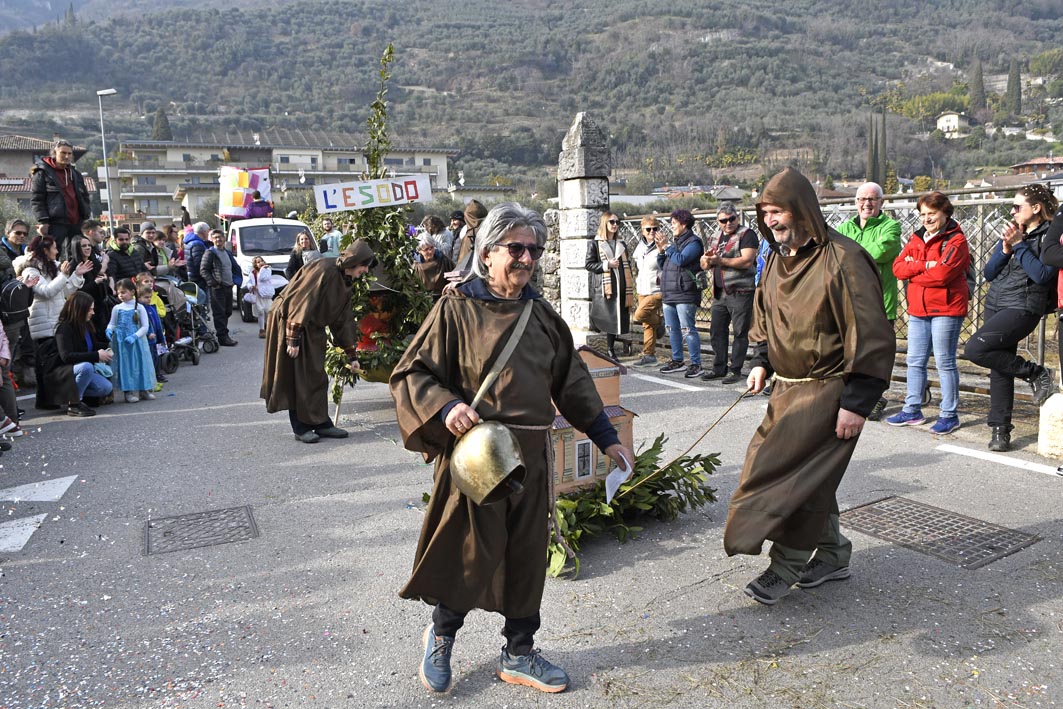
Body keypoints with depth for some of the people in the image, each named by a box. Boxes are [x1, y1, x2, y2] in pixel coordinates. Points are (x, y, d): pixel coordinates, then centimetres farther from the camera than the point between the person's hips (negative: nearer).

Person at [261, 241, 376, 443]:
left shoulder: (345, 282, 6)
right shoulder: (324, 270, -22)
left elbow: (343, 319, 10)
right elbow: (301, 303, -25)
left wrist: (351, 355, 11)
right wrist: (293, 339, -26)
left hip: (311, 328, 9)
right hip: (288, 322, -9)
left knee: (317, 377, 10)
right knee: (298, 377, -3)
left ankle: (321, 423, 16)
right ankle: (301, 428, 5)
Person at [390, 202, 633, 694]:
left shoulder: (540, 314, 9)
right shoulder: (457, 308, -6)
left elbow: (572, 380, 14)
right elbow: (411, 373, -6)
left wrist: (606, 437, 13)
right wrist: (445, 407, -24)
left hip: (531, 455, 5)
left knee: (528, 556, 12)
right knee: (471, 556, 3)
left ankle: (518, 656, 31)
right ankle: (440, 637, 32)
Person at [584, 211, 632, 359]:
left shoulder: (621, 244, 18)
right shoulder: (595, 244, 2)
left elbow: (627, 265, 20)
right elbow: (588, 264, -3)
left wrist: (630, 287, 12)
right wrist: (607, 265, -15)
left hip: (620, 288, 5)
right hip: (603, 288, -5)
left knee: (616, 320, 6)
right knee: (604, 320, -4)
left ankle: (611, 350, 15)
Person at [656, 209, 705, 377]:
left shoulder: (693, 242, -5)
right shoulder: (676, 242, 20)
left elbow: (681, 259, -20)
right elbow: (662, 265, 21)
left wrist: (667, 246, -9)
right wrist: (661, 250, 5)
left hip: (685, 295, -9)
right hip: (669, 294, 9)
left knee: (687, 329, -10)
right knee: (672, 329, 12)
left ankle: (696, 364, -5)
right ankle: (677, 361, 21)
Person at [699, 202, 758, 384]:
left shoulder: (746, 234, -5)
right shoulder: (719, 238, 18)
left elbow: (747, 261, -19)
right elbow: (705, 265, 19)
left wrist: (720, 260, -17)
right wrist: (707, 258, -4)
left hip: (740, 292, -8)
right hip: (720, 293, 8)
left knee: (740, 333, -2)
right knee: (716, 331, 10)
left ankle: (735, 370, 3)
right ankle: (719, 368, 20)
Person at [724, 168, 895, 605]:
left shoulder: (842, 260, -17)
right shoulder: (778, 258, 9)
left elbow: (871, 336, -18)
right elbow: (765, 318, 22)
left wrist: (857, 402, -20)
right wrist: (762, 362, 8)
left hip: (828, 391, -8)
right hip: (787, 388, 8)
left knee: (798, 473, -8)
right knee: (810, 474, 13)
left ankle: (786, 566, 7)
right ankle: (832, 554, 29)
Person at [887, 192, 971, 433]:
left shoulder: (956, 240, -8)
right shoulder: (917, 238, 12)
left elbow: (941, 274, -21)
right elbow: (898, 267, 0)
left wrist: (912, 271, -6)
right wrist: (924, 266, -15)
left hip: (945, 308, -7)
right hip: (918, 308, 7)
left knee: (945, 363, 0)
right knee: (915, 361, 12)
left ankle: (949, 415, 10)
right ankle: (912, 411, 22)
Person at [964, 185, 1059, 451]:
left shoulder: (1050, 236, -4)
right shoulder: (1012, 234, 15)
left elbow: (1042, 275, -18)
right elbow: (988, 273, 9)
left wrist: (1020, 245, -14)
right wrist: (1005, 249, -6)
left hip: (1022, 308, -7)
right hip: (995, 306, 7)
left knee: (975, 349, -23)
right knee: (999, 369, 7)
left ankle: (1036, 374, -4)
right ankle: (1000, 429, 15)